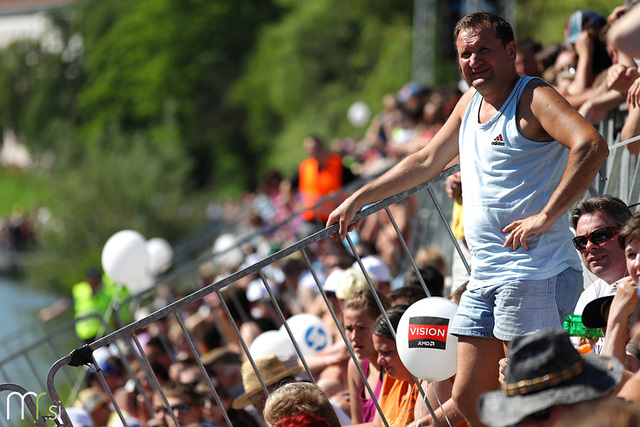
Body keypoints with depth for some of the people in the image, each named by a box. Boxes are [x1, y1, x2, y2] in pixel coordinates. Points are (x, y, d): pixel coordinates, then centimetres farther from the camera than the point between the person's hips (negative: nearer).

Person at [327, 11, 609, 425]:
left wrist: (547, 215, -26)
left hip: (535, 274, -9)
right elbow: (426, 161, 31)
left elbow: (592, 146, -25)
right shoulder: (470, 104, 18)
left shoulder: (533, 97, -8)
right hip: (485, 278, 9)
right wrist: (357, 200, 31)